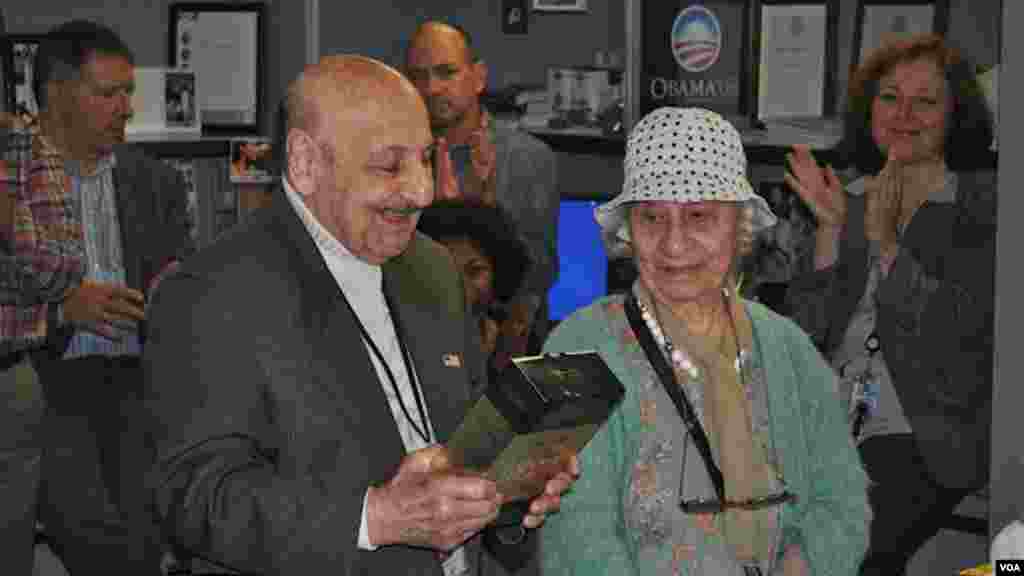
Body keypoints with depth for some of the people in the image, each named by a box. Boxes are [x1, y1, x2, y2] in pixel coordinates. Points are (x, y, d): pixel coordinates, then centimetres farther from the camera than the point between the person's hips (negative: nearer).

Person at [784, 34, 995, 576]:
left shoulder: (982, 204, -2)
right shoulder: (850, 198, 10)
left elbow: (957, 330, -13)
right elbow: (806, 329, 3)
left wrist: (885, 241, -20)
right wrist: (831, 227, -8)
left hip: (922, 436, -4)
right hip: (826, 424, 5)